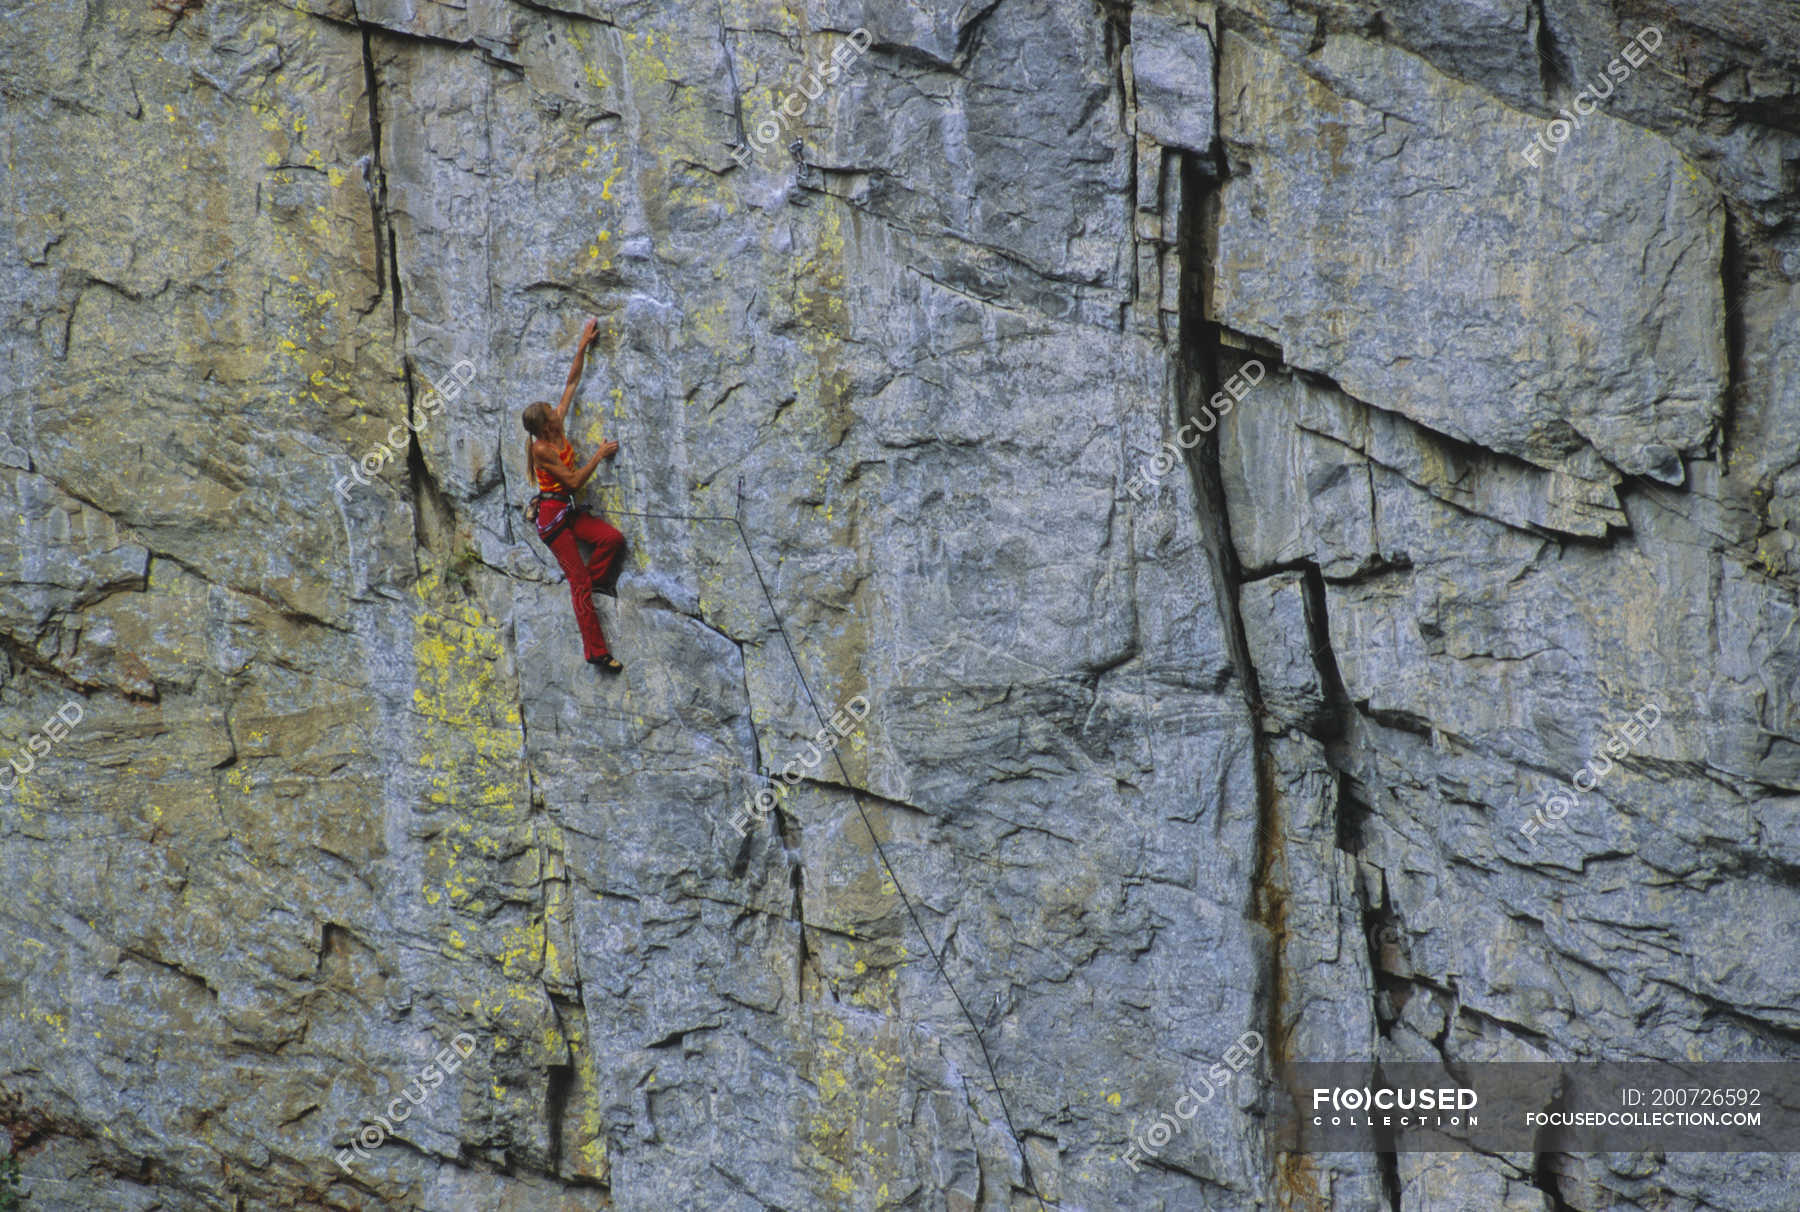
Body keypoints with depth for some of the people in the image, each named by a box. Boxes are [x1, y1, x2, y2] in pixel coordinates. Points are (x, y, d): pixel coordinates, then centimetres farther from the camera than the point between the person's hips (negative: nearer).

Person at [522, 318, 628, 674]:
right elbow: (573, 481, -16)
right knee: (579, 581, -11)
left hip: (569, 511, 8)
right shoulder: (541, 449, -16)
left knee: (613, 538, -18)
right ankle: (596, 652, -12)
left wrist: (583, 346, 10)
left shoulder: (558, 426, 4)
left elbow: (572, 381, 10)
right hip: (551, 515, -8)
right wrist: (599, 455, -10)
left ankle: (596, 582, 9)